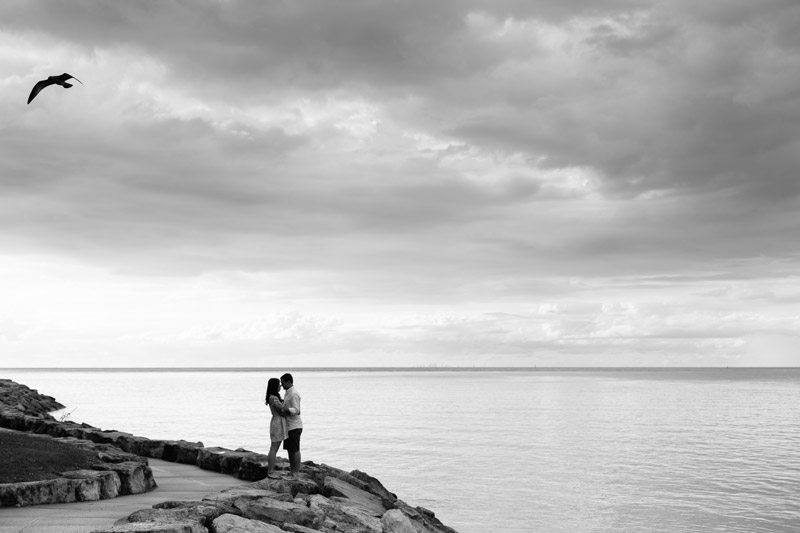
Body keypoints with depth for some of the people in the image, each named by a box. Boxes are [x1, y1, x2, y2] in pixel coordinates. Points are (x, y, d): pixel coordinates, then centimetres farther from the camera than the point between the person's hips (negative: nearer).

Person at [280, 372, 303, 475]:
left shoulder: (294, 394, -18)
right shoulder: (289, 392, 14)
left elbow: (296, 410, -23)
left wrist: (285, 409, -36)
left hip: (294, 426, -10)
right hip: (289, 425, 10)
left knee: (295, 450, -5)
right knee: (289, 449, 12)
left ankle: (297, 473, 0)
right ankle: (292, 471, 17)